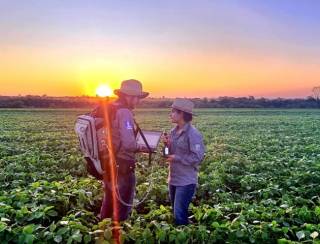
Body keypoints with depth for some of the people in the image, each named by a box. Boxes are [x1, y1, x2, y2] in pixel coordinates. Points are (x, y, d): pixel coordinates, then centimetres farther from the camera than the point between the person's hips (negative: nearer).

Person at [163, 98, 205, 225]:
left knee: (180, 214, -4)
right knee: (175, 212, 18)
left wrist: (176, 158, -19)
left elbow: (198, 157, -20)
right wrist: (167, 145, -6)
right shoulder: (174, 131, 7)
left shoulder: (193, 133, -17)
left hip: (186, 181, -8)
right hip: (173, 179, 8)